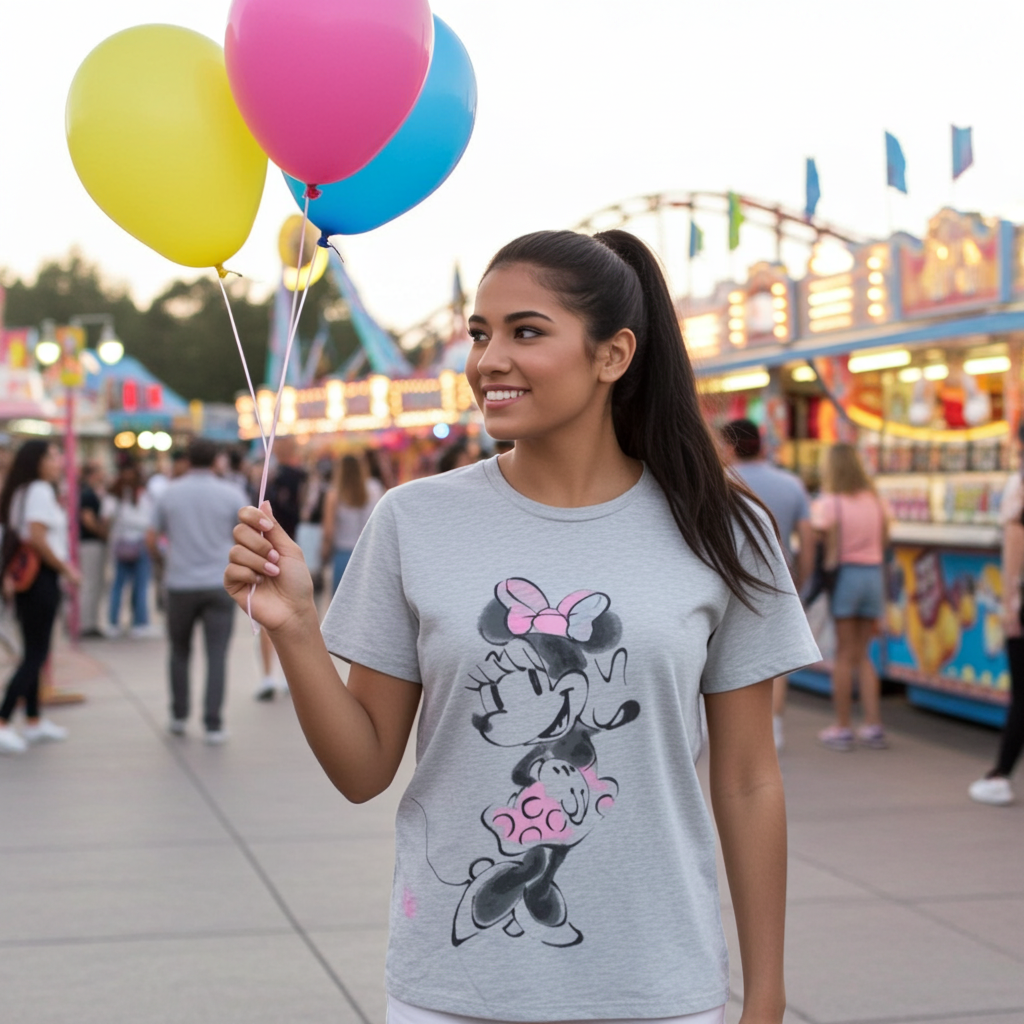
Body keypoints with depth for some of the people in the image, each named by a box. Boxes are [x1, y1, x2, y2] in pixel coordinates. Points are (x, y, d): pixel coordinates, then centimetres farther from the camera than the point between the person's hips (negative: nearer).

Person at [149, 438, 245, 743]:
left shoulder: (170, 493, 1)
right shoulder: (232, 494, -2)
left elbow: (152, 540, 5)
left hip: (180, 584, 1)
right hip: (220, 584, -1)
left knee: (180, 651, 17)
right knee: (216, 655, 0)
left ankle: (179, 716, 24)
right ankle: (213, 724, -4)